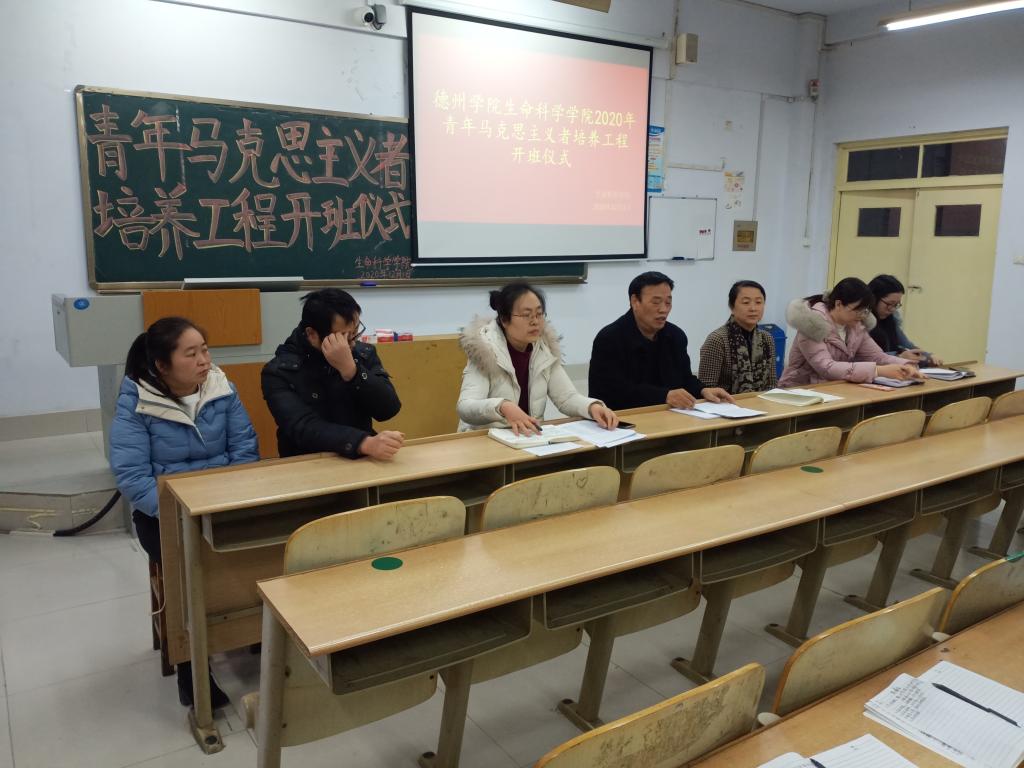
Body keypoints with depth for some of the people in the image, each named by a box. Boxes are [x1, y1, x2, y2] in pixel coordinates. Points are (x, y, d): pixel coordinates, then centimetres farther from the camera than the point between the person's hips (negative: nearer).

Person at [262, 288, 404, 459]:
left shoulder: (364, 354, 2)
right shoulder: (279, 372, -8)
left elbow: (388, 410, -8)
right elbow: (305, 428, -21)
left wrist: (350, 370, -21)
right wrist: (365, 444, -36)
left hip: (361, 461, 3)